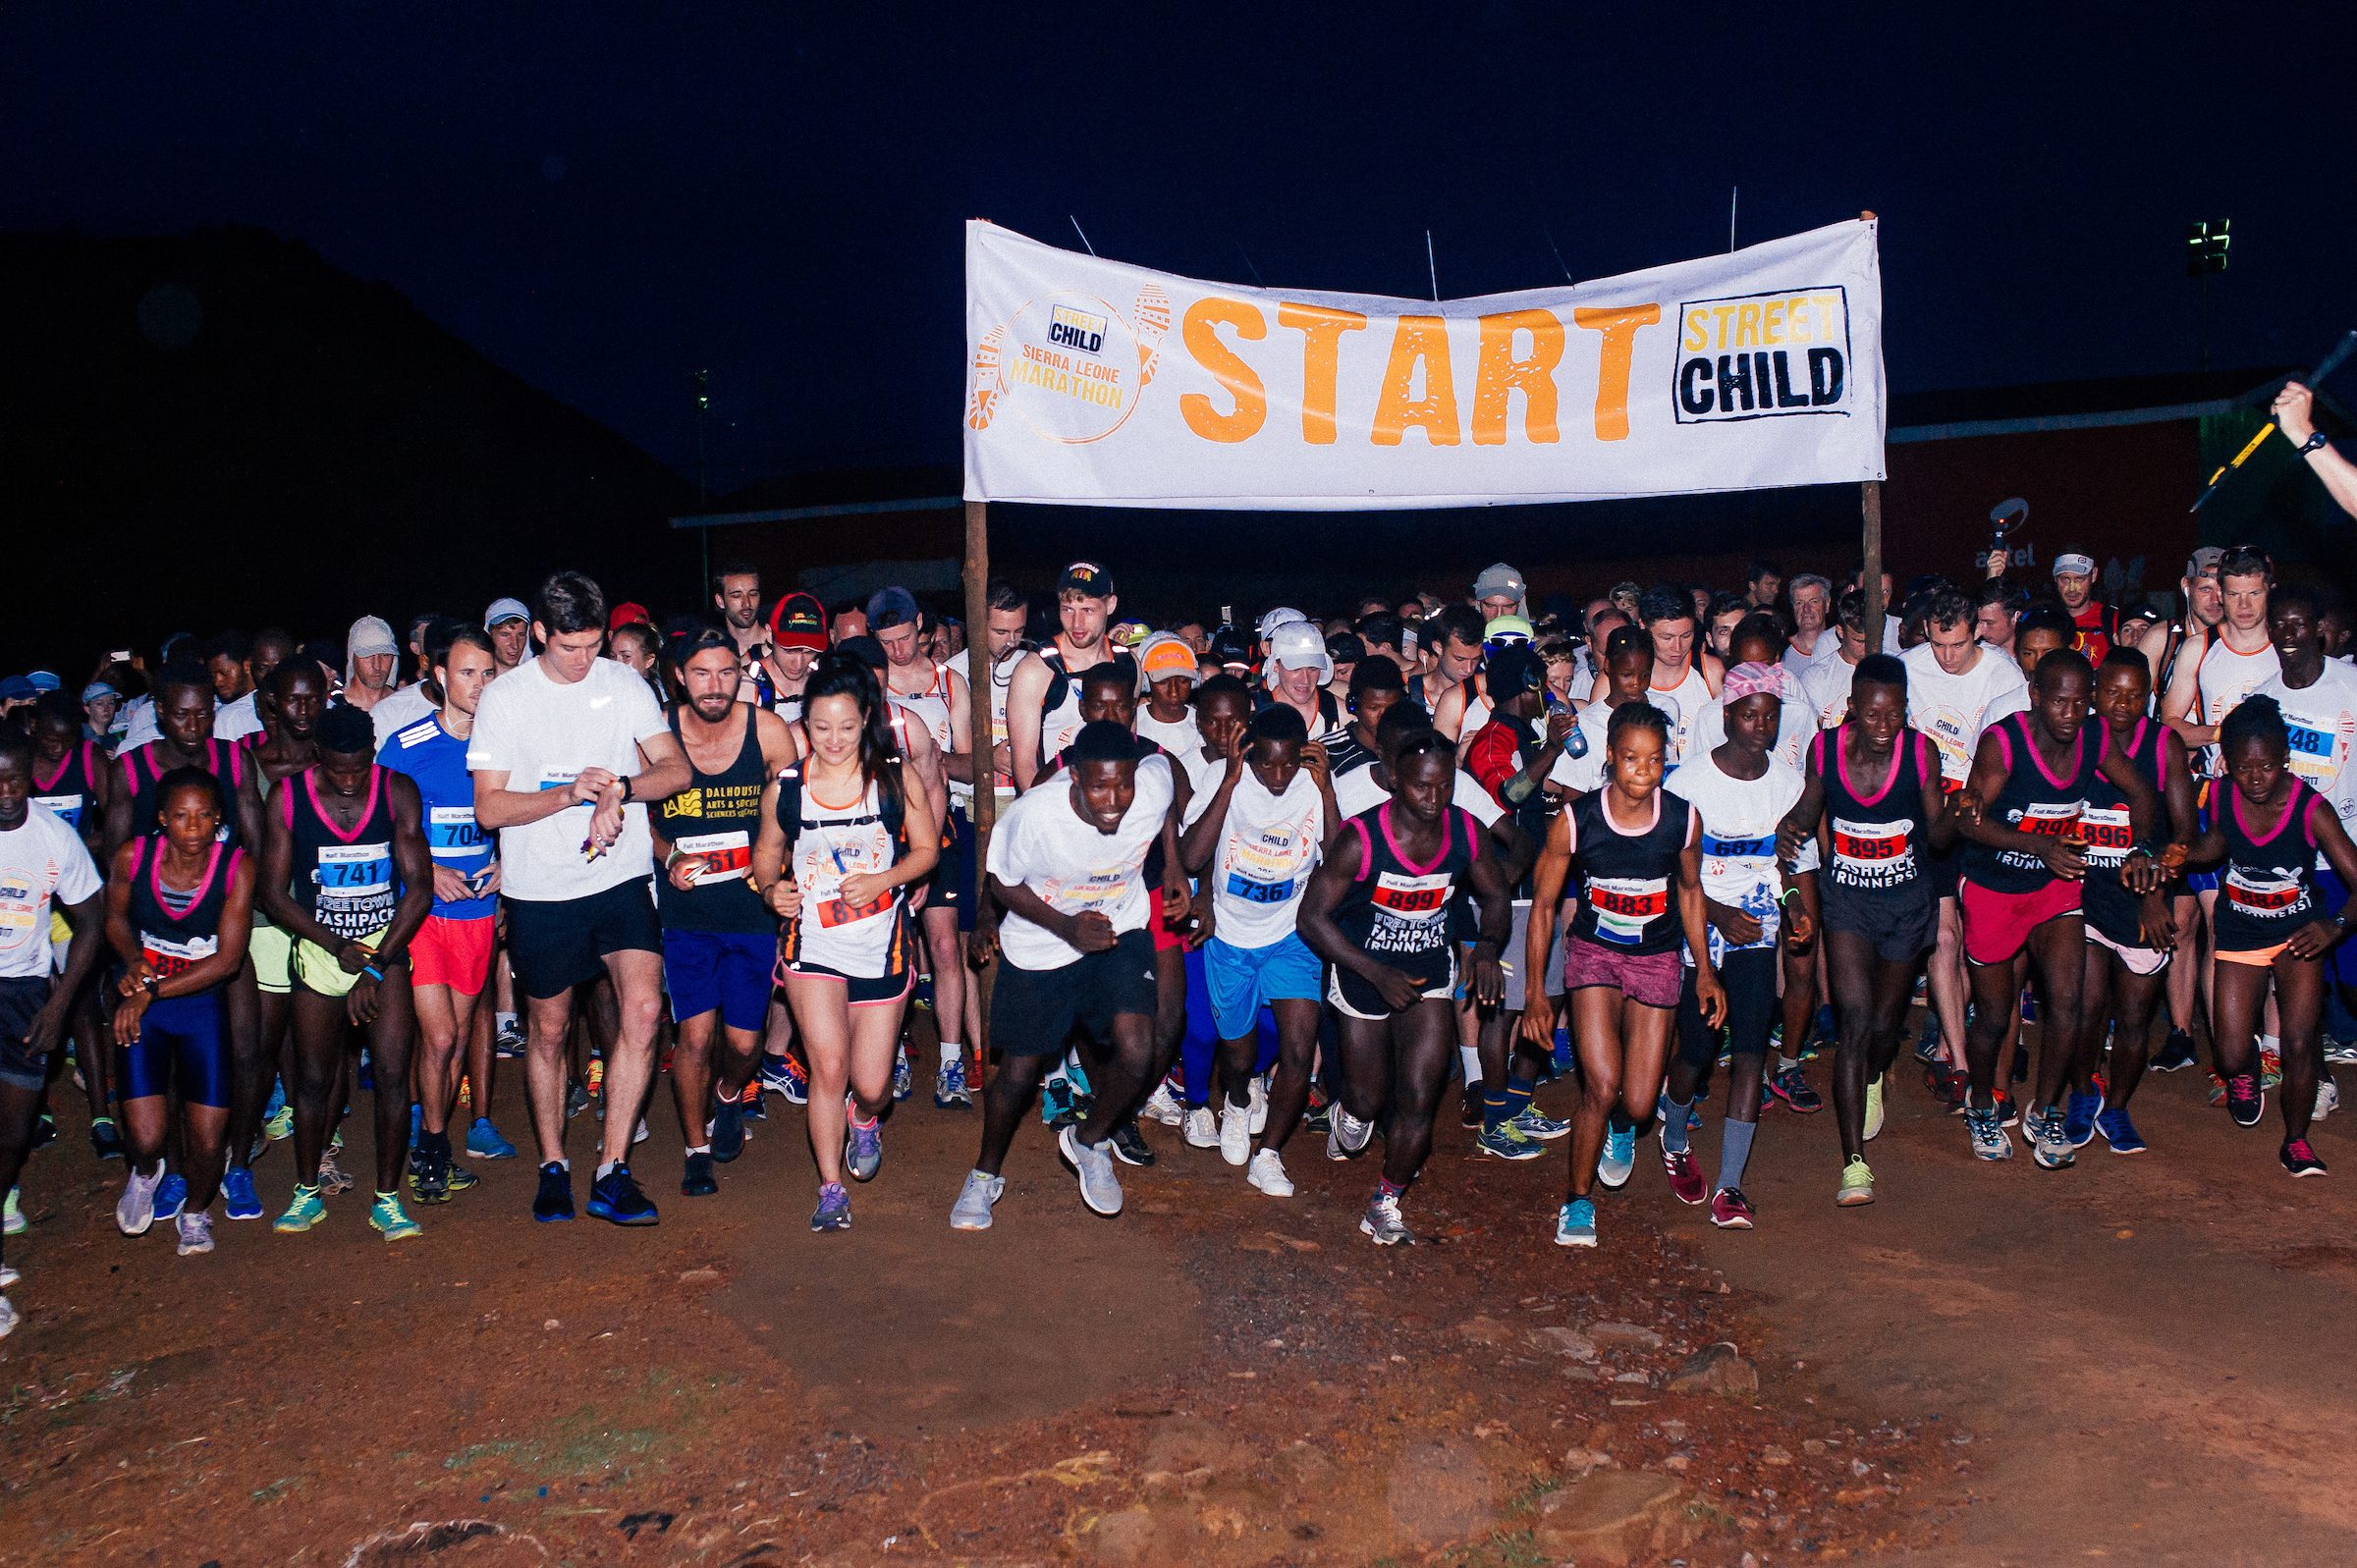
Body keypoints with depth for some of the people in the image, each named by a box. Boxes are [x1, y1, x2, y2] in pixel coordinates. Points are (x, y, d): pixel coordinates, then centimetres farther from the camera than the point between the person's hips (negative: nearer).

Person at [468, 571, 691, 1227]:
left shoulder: (624, 683, 3)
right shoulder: (504, 697, -3)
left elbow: (676, 768, -1)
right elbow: (489, 808, -7)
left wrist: (619, 788, -20)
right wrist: (569, 793, -22)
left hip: (621, 878, 1)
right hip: (540, 890, -1)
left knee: (643, 1009, -16)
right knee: (549, 1029, 11)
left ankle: (612, 1173, -7)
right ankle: (552, 1166, 29)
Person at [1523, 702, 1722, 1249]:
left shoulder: (1683, 819, -13)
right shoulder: (1575, 820, -18)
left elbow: (1690, 890, 7)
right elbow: (1543, 904, -6)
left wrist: (1705, 972, 8)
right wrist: (1535, 991, -7)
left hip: (1657, 960, 2)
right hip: (1594, 953, -2)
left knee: (1638, 1104, -1)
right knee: (1601, 1088, -16)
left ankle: (1622, 1128, 39)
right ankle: (1578, 1200, 8)